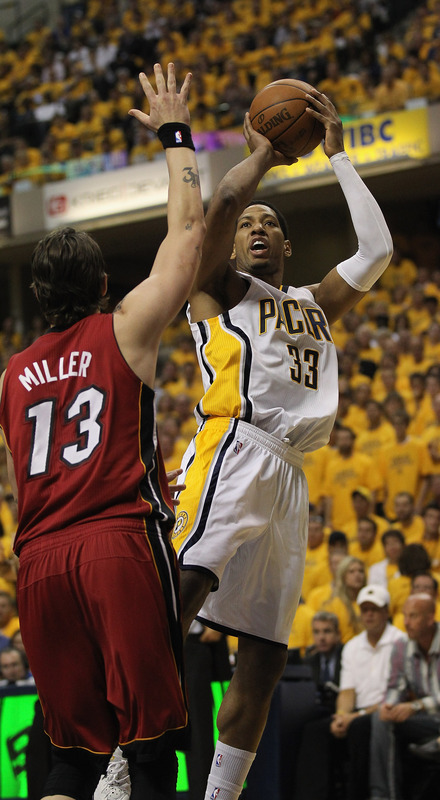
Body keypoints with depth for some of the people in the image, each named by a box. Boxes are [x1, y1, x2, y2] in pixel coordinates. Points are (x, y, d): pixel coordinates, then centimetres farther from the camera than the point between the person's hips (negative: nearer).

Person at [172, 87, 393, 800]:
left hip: (289, 475, 7)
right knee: (185, 583, -31)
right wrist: (263, 155, 15)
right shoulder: (219, 289, 16)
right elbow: (224, 198, -2)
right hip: (234, 451, -7)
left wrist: (337, 154, 24)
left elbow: (376, 249, 20)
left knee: (265, 658, 2)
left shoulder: (314, 306, 31)